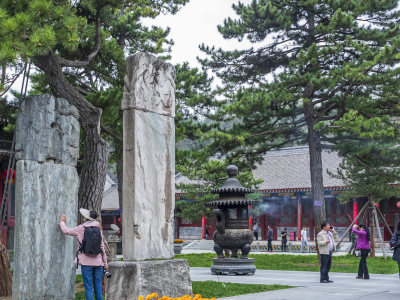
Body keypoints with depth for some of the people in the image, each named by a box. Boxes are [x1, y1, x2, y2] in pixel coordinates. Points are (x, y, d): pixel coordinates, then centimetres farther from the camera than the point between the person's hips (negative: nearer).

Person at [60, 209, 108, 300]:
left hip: (86, 262, -3)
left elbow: (66, 231, 6)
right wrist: (105, 262, 10)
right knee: (98, 286, 8)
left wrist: (62, 222, 26)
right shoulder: (98, 230, 4)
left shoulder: (81, 228, -4)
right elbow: (102, 247, 4)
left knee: (88, 287, 0)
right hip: (98, 262, 3)